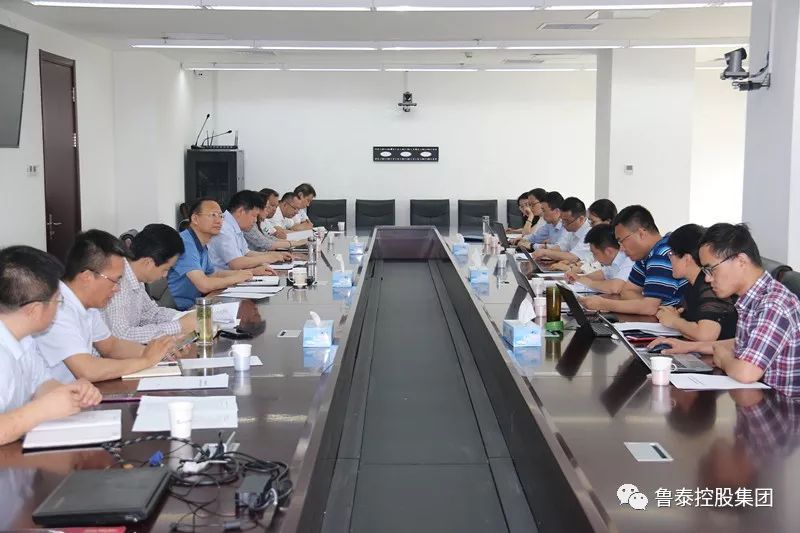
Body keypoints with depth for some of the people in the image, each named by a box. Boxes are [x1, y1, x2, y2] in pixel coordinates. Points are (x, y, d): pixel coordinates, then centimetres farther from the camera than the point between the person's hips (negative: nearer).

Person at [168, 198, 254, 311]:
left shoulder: (202, 245, 11)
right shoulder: (185, 243, -18)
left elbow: (211, 274, 27)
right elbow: (204, 285, -25)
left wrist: (244, 273, 13)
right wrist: (235, 278, -9)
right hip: (179, 310, -9)